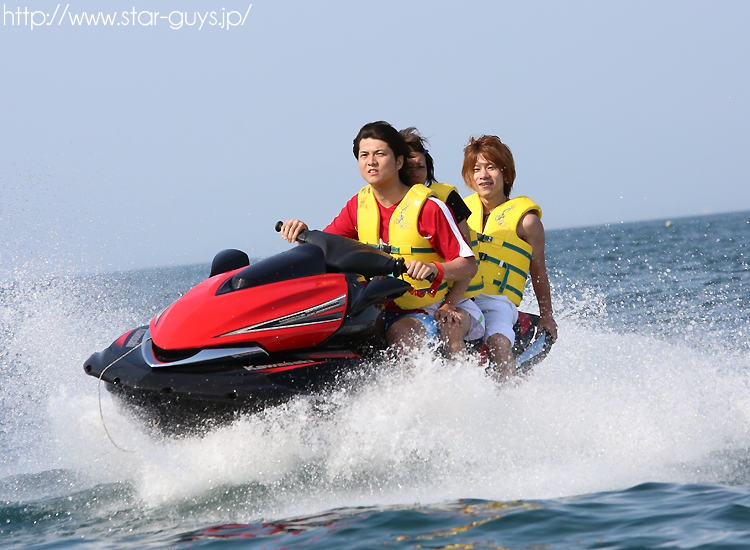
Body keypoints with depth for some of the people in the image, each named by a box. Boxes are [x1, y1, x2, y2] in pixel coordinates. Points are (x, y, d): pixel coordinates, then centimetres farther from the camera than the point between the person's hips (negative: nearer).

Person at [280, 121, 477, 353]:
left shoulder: (430, 207, -8)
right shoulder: (358, 205, 8)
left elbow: (469, 266, -9)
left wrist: (434, 269, -29)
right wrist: (301, 232, -12)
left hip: (421, 315, -5)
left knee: (400, 334, -37)